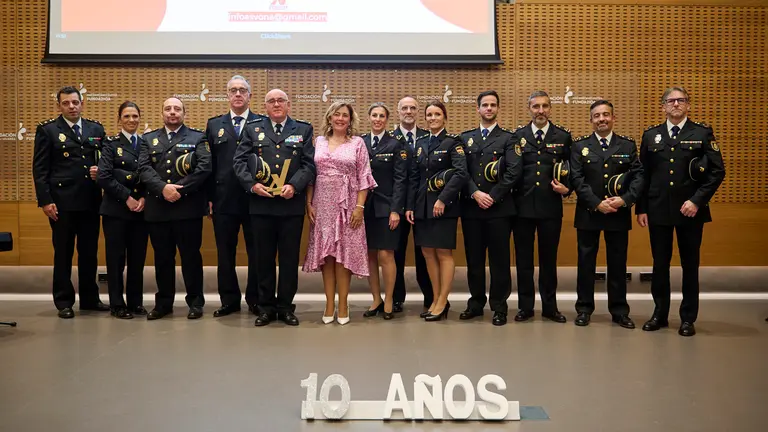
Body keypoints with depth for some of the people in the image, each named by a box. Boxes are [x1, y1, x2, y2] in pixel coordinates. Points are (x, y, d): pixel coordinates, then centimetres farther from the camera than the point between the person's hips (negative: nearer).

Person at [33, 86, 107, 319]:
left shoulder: (96, 129, 11)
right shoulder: (47, 130, 1)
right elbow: (39, 169, -3)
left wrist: (101, 170, -7)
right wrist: (45, 201, -10)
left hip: (90, 201, 3)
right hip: (62, 201, -3)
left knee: (90, 251, 10)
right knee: (63, 253, 4)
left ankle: (90, 298, 21)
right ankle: (64, 302, 14)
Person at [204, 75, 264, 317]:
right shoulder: (214, 125, 12)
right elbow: (209, 164, 8)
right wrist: (209, 198, 2)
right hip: (224, 200, 3)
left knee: (256, 253, 5)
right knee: (225, 254, 9)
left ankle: (255, 300, 18)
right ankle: (229, 300, 20)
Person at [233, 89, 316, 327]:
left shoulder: (303, 129, 7)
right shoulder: (252, 128, 9)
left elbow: (309, 164, -1)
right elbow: (240, 160, 2)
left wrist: (294, 185, -16)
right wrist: (252, 184, -13)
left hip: (292, 204, 0)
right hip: (261, 204, 1)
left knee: (289, 257, 5)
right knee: (264, 257, 7)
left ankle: (285, 306, 16)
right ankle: (265, 306, 17)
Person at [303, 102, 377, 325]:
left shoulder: (357, 143, 2)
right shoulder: (319, 141, 9)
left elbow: (363, 178, -1)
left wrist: (360, 207, -9)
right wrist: (309, 203, 0)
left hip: (347, 203, -2)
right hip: (322, 204, 2)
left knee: (345, 253, -1)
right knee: (326, 253, 4)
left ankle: (343, 305, 7)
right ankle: (329, 304, 11)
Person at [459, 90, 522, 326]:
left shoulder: (509, 138, 5)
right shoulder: (465, 138, 13)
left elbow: (514, 172, -7)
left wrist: (493, 196, -13)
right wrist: (475, 193, -11)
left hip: (499, 207, -2)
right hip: (471, 207, 3)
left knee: (499, 259, 1)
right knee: (473, 258, 8)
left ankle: (499, 307, 10)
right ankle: (476, 303, 20)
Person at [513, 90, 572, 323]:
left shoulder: (563, 136, 4)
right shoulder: (517, 135, 5)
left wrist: (567, 188, -10)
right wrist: (510, 191, -7)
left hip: (551, 207, 0)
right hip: (522, 206, 0)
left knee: (549, 258, 9)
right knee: (523, 258, 7)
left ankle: (550, 306, 20)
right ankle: (525, 306, 17)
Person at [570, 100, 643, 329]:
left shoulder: (628, 145, 6)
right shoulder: (580, 146, 3)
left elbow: (638, 176, -1)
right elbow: (577, 179, -6)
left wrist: (625, 199, -17)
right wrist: (597, 204, -16)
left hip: (619, 213, 1)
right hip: (588, 213, -1)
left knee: (618, 263, 7)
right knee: (586, 262, 6)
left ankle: (619, 311, 17)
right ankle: (584, 309, 16)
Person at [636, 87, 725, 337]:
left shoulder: (703, 134, 1)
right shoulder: (651, 135, 9)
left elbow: (717, 171, -4)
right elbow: (644, 175, 8)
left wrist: (697, 201, -13)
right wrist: (641, 208, 3)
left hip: (690, 210, -2)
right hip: (658, 210, 2)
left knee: (690, 265, 6)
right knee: (660, 264, 8)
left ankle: (688, 318, 16)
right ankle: (660, 314, 20)